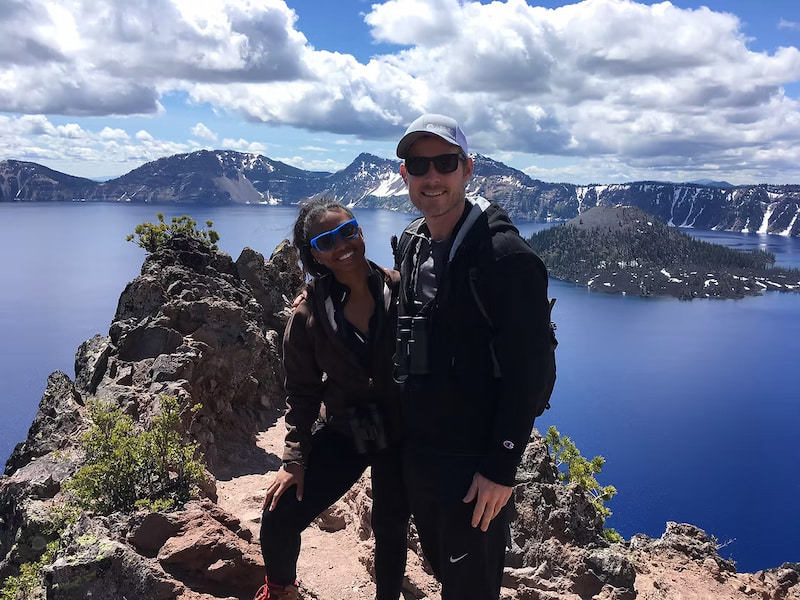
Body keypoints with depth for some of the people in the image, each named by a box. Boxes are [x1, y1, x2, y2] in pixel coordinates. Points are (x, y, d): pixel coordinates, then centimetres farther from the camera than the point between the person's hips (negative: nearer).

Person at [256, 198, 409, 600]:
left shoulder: (401, 291, -13)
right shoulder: (309, 315, -10)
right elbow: (302, 392, -2)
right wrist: (294, 458, -5)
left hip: (399, 435, 0)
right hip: (341, 432, 1)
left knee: (391, 531, 15)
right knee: (278, 520, -4)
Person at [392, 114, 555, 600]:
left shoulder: (506, 256, -20)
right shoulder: (411, 245, 5)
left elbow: (531, 372, -21)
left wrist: (501, 469, -20)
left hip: (475, 468, -7)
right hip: (415, 454, 8)